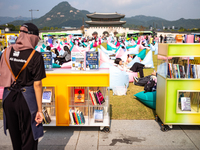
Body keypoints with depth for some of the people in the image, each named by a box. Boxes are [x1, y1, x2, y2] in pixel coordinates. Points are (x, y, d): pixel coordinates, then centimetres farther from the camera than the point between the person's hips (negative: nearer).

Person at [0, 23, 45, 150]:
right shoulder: (35, 56, -15)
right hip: (27, 98, -5)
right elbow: (37, 84, -15)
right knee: (29, 138, 12)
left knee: (15, 135, 24)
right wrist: (39, 109, -10)